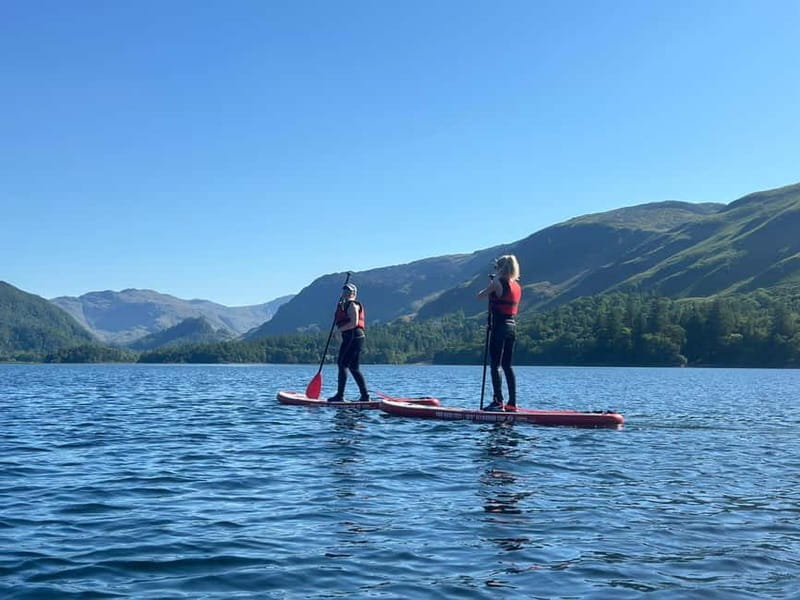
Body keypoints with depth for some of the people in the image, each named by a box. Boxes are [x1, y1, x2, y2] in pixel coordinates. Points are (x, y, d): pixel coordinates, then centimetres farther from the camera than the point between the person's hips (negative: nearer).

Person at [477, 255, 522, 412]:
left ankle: (498, 401, -7)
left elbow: (480, 295, 1)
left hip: (499, 327, -7)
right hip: (512, 326, 7)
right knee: (507, 366, 12)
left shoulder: (497, 282, -10)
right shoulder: (517, 286, 11)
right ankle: (512, 403, 11)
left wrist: (489, 289, 17)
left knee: (495, 366, -3)